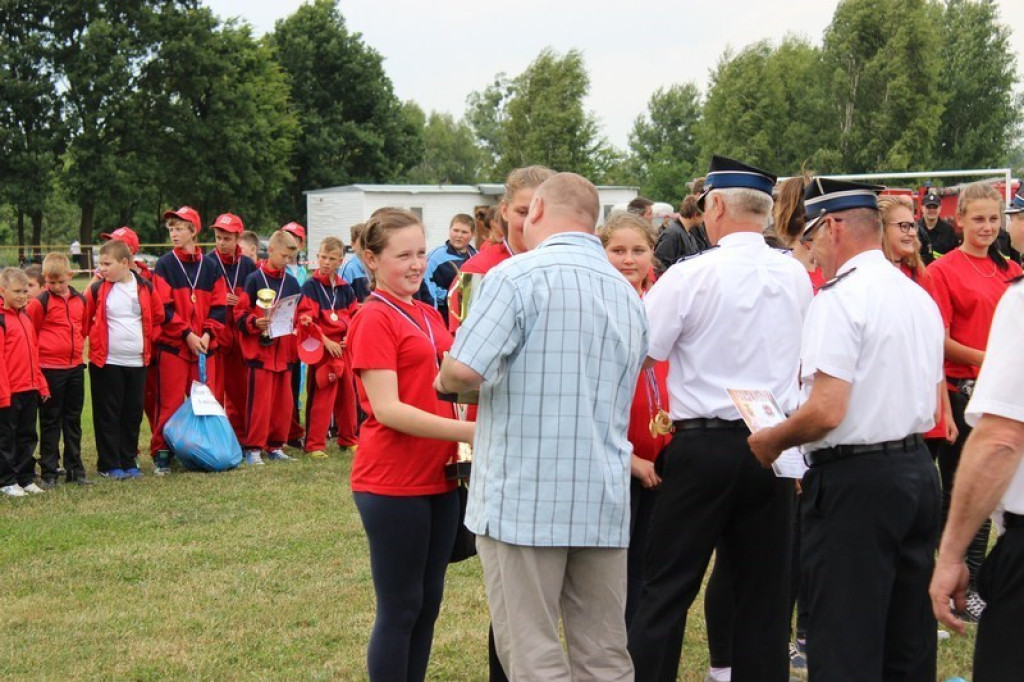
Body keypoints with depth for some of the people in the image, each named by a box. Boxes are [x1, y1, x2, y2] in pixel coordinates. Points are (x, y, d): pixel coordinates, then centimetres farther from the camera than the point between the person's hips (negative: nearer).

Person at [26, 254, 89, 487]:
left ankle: (74, 469, 19)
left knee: (73, 420, 12)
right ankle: (48, 472, 8)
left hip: (75, 367, 5)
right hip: (50, 369, -5)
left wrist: (77, 348, 11)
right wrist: (39, 354, -3)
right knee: (50, 422, 2)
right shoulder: (40, 302, -9)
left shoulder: (80, 300, 7)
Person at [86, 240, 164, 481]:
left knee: (133, 414, 8)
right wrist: (97, 338, 0)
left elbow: (157, 316, 15)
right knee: (108, 414, 1)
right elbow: (83, 319, 5)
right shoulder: (97, 290, -4)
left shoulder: (145, 287, 2)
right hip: (106, 362, -2)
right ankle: (109, 465, 7)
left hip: (137, 362, 2)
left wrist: (147, 339, 8)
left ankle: (128, 461, 17)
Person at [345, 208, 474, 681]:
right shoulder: (373, 319, -11)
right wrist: (469, 431, -25)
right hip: (393, 482, -8)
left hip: (439, 478, 8)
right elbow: (387, 409, -19)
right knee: (400, 607, 0)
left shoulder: (430, 316, 12)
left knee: (429, 601, 13)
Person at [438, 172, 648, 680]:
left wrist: (444, 382, 4)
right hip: (604, 502, 6)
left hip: (524, 499, -6)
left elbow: (464, 370, -17)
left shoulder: (518, 276, -9)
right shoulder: (628, 295, 15)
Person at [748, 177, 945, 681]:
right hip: (917, 469, 9)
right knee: (907, 639, 15)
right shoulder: (920, 297, 13)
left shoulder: (839, 299, -14)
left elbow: (827, 411, -21)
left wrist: (771, 441, -5)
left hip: (854, 482, -9)